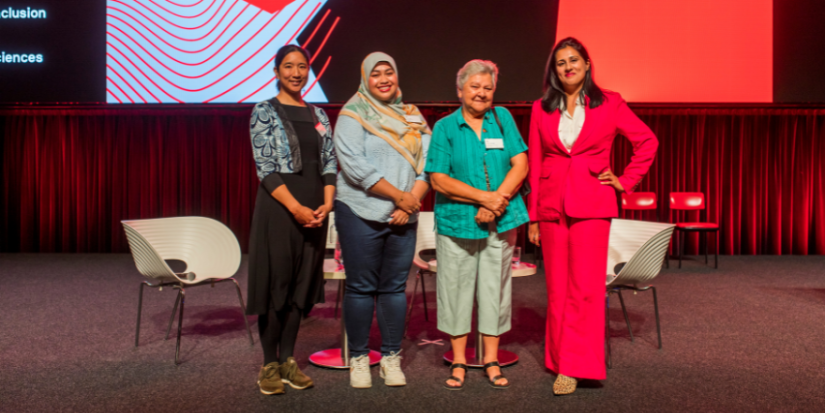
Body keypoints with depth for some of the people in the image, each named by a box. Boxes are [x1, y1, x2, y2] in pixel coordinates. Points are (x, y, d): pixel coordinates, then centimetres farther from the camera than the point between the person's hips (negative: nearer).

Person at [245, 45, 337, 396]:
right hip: (278, 207, -5)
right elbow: (266, 168, -10)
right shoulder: (264, 111, -1)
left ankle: (288, 359, 19)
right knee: (276, 283, 0)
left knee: (302, 283, 8)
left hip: (314, 211, 5)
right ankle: (269, 364, 12)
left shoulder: (318, 114, 14)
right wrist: (296, 208, -18)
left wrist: (326, 204, -5)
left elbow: (329, 163, 10)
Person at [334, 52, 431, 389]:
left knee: (394, 287, 7)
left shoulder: (412, 117, 14)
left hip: (403, 218, 4)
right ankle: (358, 358, 16)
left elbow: (426, 165, 7)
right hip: (361, 214, -4)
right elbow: (355, 165, -13)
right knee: (361, 287, 2)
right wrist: (399, 195, -13)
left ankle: (391, 357, 18)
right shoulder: (353, 114, -1)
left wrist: (412, 201, -9)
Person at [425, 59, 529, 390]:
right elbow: (439, 179, -7)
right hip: (457, 222, -1)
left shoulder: (502, 118, 8)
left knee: (495, 288, 8)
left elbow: (520, 164, 1)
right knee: (456, 289, 4)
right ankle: (458, 361, 19)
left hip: (501, 222, 2)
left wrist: (498, 201, -12)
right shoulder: (445, 127, 1)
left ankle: (491, 360, 21)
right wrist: (485, 197, -14)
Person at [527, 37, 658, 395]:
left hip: (591, 205, -2)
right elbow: (534, 164, 7)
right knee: (557, 290, 6)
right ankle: (560, 362, 18)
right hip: (552, 205, 2)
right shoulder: (541, 108, 8)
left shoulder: (609, 103, 4)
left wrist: (625, 181, 4)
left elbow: (647, 141, 11)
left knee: (585, 288, -7)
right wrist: (533, 216, 5)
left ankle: (574, 366, 1)